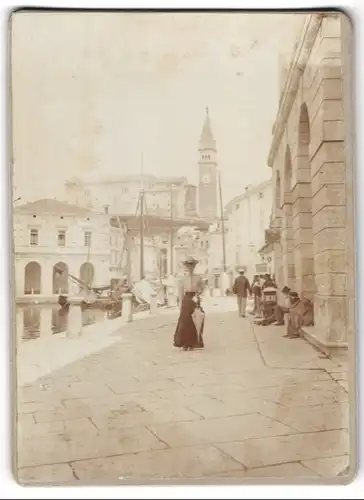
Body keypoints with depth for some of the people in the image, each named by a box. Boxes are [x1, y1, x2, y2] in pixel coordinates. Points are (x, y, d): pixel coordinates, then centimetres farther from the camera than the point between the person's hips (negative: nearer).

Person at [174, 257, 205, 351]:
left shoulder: (198, 278, 3)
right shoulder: (183, 279, 4)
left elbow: (202, 288, 14)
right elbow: (181, 292, 5)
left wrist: (198, 293, -7)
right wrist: (181, 303, -1)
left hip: (195, 300, 0)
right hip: (186, 300, 0)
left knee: (194, 323, 2)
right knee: (184, 322, -4)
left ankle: (192, 343, 12)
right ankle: (184, 344, 5)